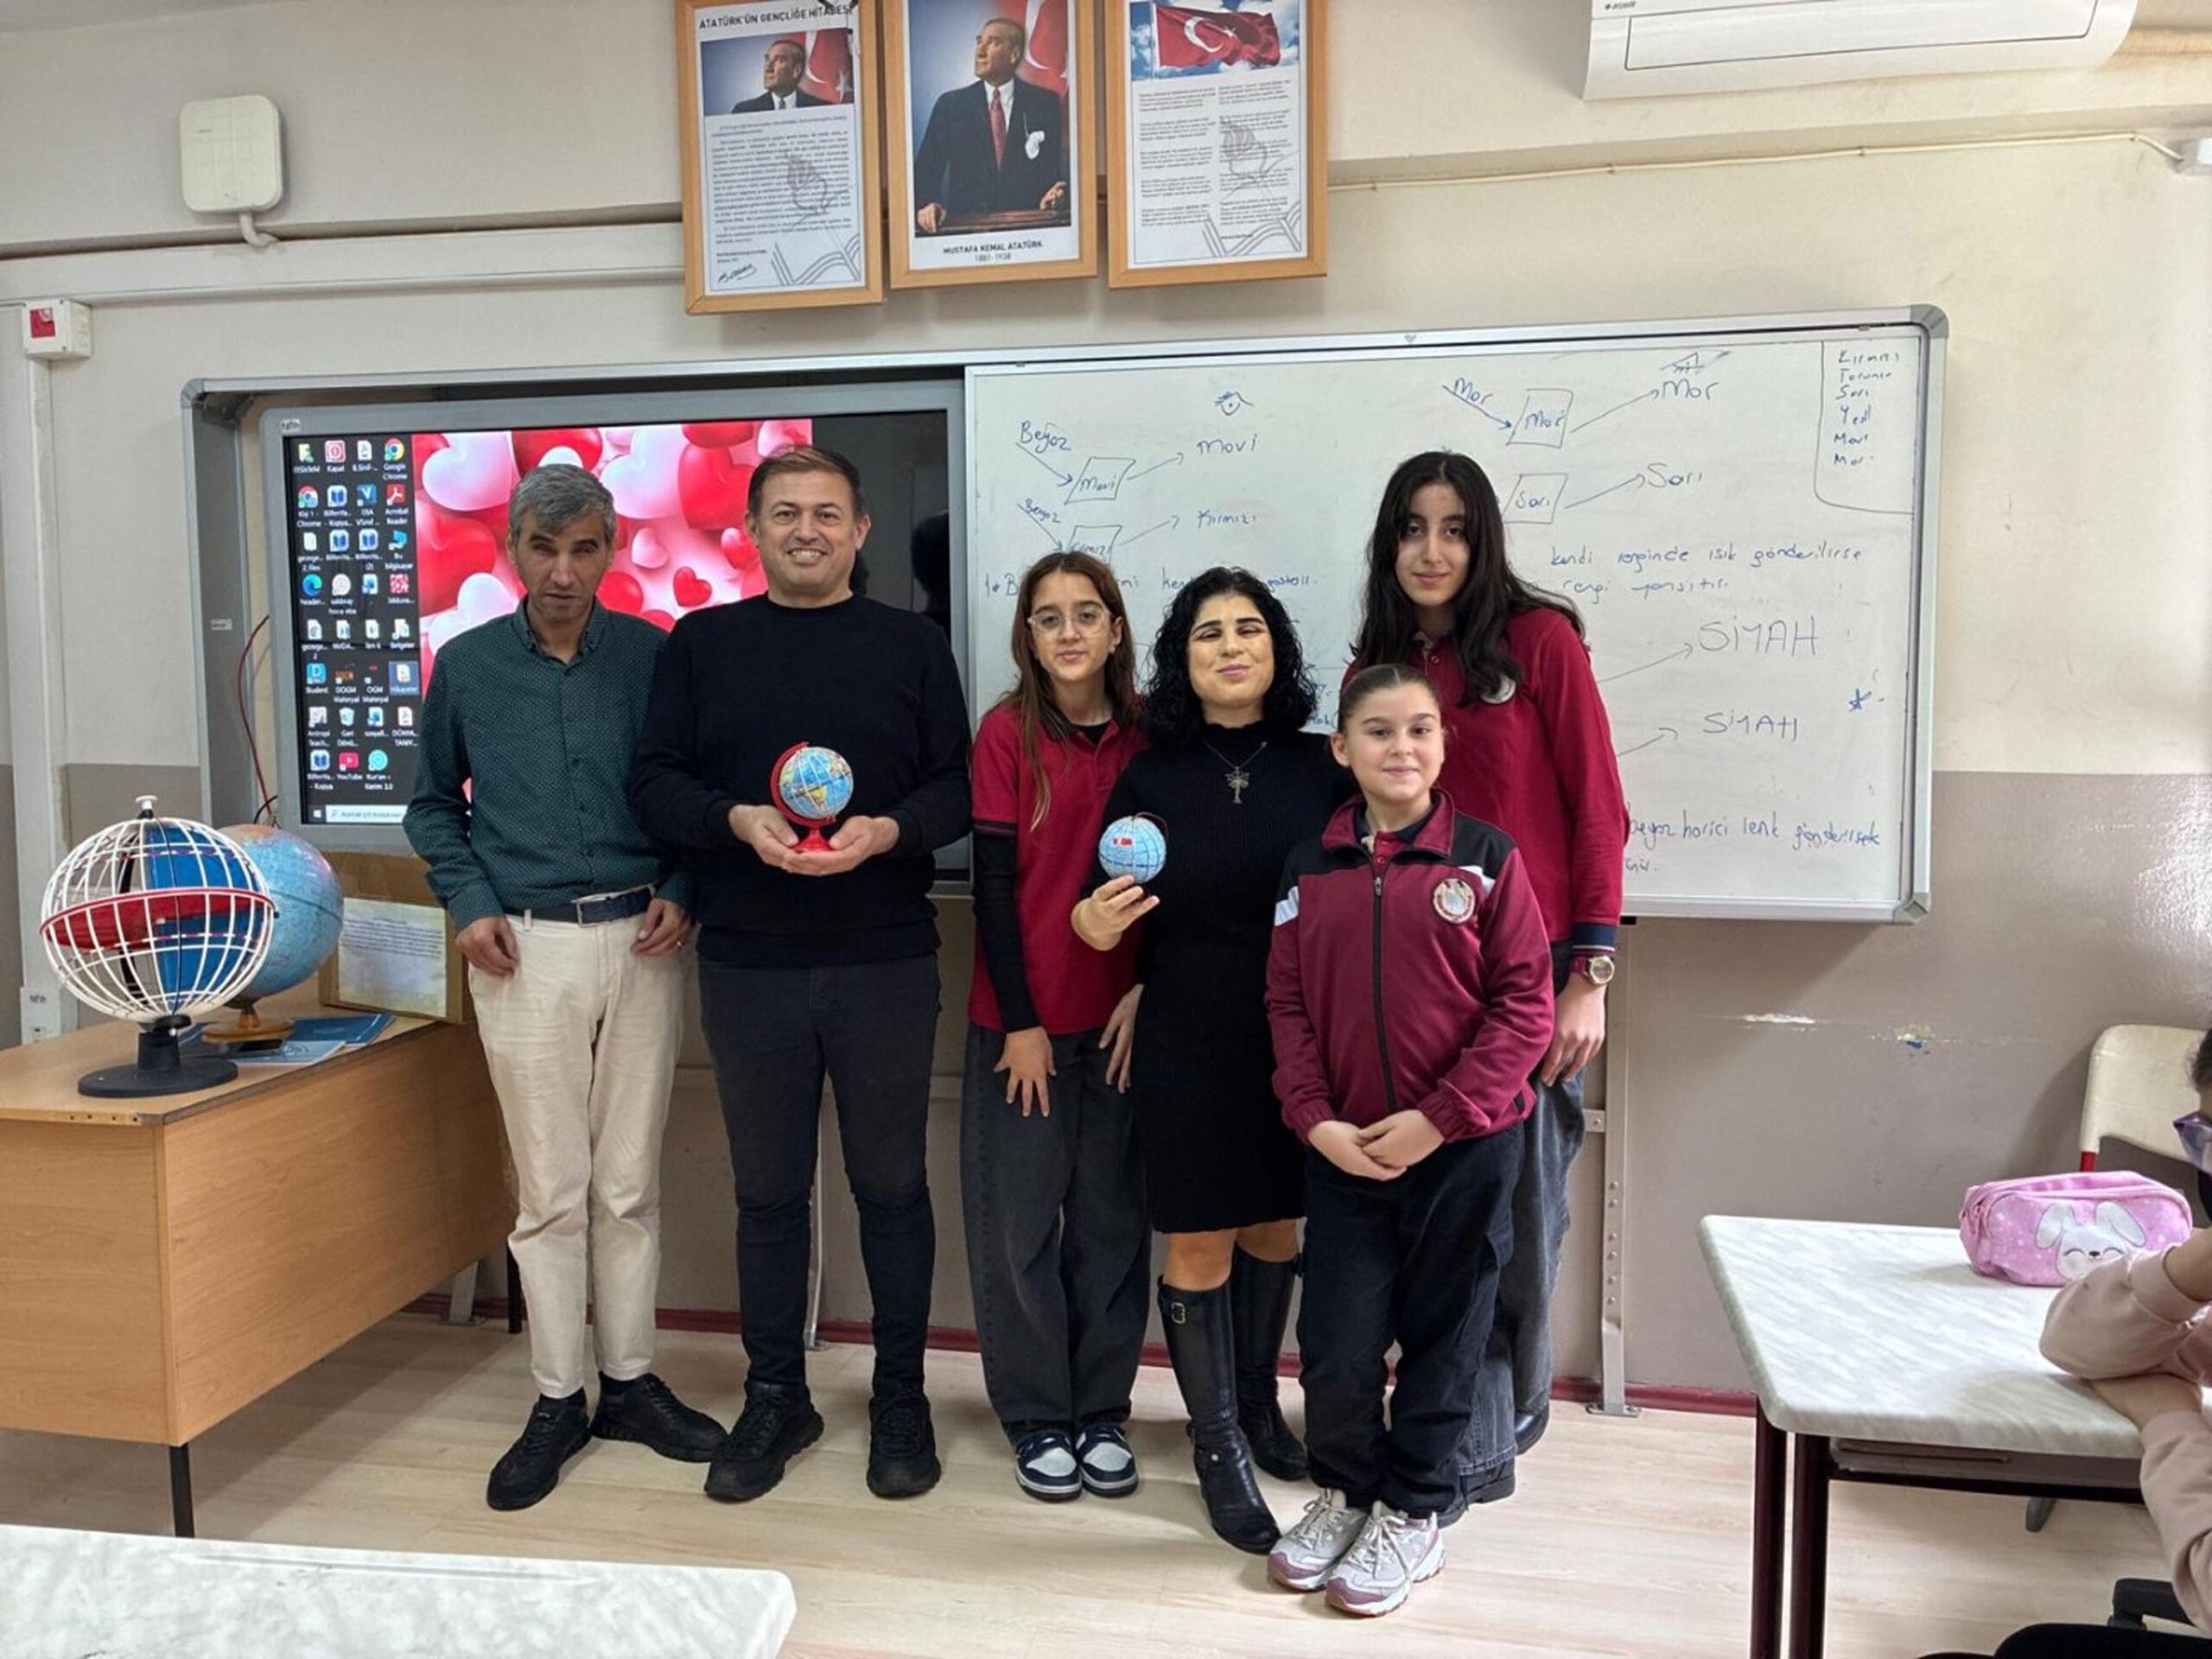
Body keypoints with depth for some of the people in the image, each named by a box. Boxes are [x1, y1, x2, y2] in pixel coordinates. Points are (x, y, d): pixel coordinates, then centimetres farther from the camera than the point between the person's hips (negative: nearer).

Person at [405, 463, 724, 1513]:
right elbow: (433, 803, 13)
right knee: (550, 1191, 5)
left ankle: (630, 1380, 24)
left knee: (629, 1183, 9)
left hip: (639, 943, 0)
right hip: (525, 950, 0)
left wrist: (682, 893, -5)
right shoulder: (468, 665, 2)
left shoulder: (653, 656, 0)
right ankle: (558, 1399, 19)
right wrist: (468, 903, -1)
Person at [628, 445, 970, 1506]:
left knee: (891, 1185, 9)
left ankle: (900, 1398, 25)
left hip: (886, 966, -1)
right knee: (768, 1191, 12)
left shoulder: (913, 646, 6)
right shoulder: (702, 644, 7)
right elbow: (654, 782, 2)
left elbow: (958, 785, 1)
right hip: (748, 968, 1)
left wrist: (888, 830, -18)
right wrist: (737, 820, -16)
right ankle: (775, 1398, 28)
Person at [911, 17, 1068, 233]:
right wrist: (927, 206, -15)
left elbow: (1059, 168, 6)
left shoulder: (1045, 103, 8)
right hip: (966, 226, -1)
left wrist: (1055, 197, -16)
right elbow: (926, 169, 5)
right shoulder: (950, 105, 9)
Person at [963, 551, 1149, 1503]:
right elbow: (993, 881, -7)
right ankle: (1036, 1417, 22)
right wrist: (1022, 1022, -10)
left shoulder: (1145, 736, 3)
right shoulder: (1008, 733, -5)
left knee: (1113, 1216, 10)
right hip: (1022, 1018, -2)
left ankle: (1102, 1411, 25)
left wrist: (1146, 995, -4)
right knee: (1020, 1219, 6)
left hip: (1121, 1019, 3)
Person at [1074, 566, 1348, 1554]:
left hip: (1299, 1044, 2)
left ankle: (1258, 1402, 39)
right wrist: (1095, 927, -21)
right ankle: (1218, 1446, 23)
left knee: (1278, 1229, 16)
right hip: (1189, 1049, -2)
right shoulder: (1150, 778, -2)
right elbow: (1119, 917, 2)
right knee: (1200, 1246, 5)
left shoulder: (1321, 769, -1)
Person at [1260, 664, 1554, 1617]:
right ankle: (1343, 1491, 32)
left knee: (1441, 1339, 11)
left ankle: (1413, 1514, 31)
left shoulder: (1485, 857, -6)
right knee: (1336, 1344, 5)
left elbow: (1524, 1005, -8)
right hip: (1343, 1149, 2)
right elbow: (1288, 1003, 3)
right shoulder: (1311, 867, 2)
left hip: (1465, 1149, -2)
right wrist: (1315, 1118, -9)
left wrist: (1439, 1117, -14)